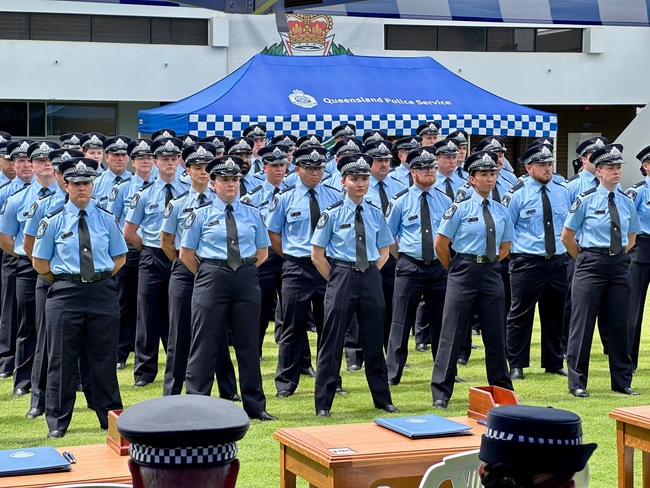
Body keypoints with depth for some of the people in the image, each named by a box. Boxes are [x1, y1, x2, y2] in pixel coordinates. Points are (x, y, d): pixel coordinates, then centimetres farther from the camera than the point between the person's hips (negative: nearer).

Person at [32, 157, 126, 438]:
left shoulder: (107, 219, 5)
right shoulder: (53, 221, 0)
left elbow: (119, 258, 11)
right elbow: (40, 263, 6)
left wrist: (101, 278, 2)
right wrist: (63, 281, 2)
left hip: (102, 292, 1)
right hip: (65, 294, -1)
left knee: (104, 357, 7)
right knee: (62, 359, 3)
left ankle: (110, 418, 18)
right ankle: (57, 423, 13)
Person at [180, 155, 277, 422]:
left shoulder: (252, 213, 9)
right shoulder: (201, 214, 2)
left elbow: (262, 252, 15)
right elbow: (186, 254, 6)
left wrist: (246, 271, 6)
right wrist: (208, 276, 5)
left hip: (246, 280, 3)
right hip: (212, 280, -2)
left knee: (249, 344, 7)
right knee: (205, 344, -1)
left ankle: (255, 406, 16)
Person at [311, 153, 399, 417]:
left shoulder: (376, 214, 7)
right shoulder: (332, 214, -3)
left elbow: (384, 252, 15)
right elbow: (317, 255, -1)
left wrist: (371, 274, 3)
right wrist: (336, 279, -4)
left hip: (370, 277, 3)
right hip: (341, 275, -3)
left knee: (374, 340, 10)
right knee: (332, 341, 0)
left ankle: (382, 399, 21)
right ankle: (323, 403, 7)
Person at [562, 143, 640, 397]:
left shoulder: (627, 202, 7)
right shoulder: (585, 200, -5)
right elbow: (567, 236, 1)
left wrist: (619, 257, 12)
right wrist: (584, 259, 6)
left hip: (619, 265, 4)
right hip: (591, 266, -4)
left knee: (619, 324, 8)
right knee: (583, 322, -1)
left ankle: (622, 381, 18)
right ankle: (577, 383, 7)